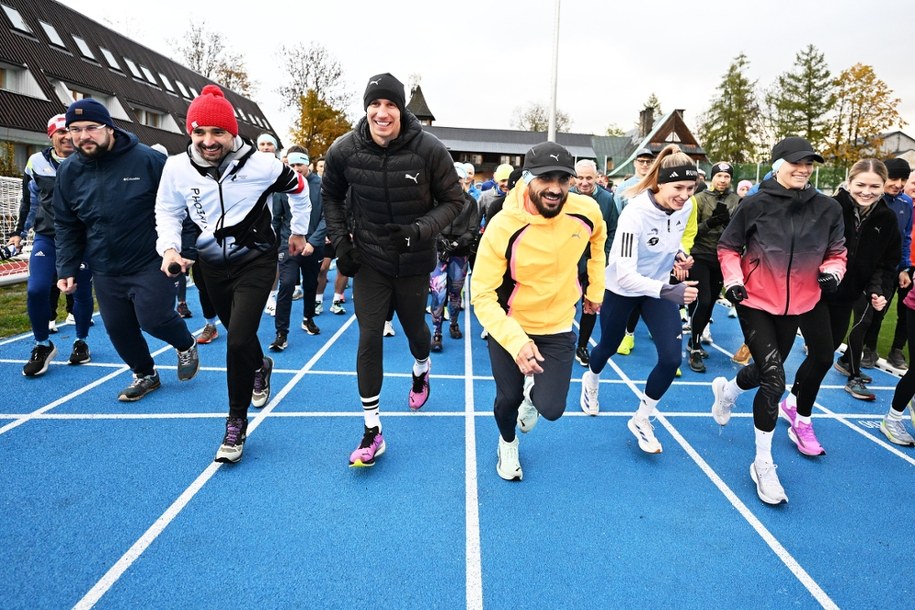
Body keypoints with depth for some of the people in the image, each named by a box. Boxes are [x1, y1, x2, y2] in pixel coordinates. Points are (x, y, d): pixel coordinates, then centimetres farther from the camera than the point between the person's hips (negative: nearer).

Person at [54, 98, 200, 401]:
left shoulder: (148, 159, -12)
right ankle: (145, 375, 32)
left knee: (153, 319, -10)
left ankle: (186, 346, 23)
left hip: (151, 263, -5)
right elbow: (66, 227, 10)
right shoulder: (68, 171, 3)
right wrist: (67, 269, 4)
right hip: (105, 272, 5)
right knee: (118, 328, 10)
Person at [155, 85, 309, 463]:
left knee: (239, 340, -15)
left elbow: (298, 189, 2)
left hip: (256, 260, -4)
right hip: (212, 263, 4)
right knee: (237, 333, 19)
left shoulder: (261, 165, -17)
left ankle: (236, 424, 3)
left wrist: (299, 232, 12)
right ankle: (260, 367, 55)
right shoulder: (177, 167, -10)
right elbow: (168, 212, 5)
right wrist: (169, 248, -13)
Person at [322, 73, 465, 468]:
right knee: (369, 338, -5)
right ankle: (372, 432, 8)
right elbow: (331, 196, 8)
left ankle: (421, 370, 56)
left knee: (414, 327, 17)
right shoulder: (344, 150, -11)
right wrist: (340, 241, -2)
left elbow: (454, 200, -8)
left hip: (414, 260, 0)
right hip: (369, 259, 1)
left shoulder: (429, 150, -17)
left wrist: (419, 231, -24)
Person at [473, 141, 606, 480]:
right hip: (509, 327, -2)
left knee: (551, 409, -6)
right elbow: (483, 295, -24)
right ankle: (507, 444, 47)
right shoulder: (503, 228, -28)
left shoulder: (586, 211, -16)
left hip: (558, 328, 2)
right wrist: (515, 341, -37)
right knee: (508, 399, 9)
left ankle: (533, 392, 34)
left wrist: (596, 289, 13)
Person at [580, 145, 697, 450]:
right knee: (608, 346, 19)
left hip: (659, 287, 4)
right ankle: (591, 380, 57)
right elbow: (624, 275, -38)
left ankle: (641, 420, 15)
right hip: (620, 289, -4)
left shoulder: (685, 206, -13)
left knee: (672, 357, -8)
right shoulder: (635, 212, -32)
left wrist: (678, 255, -9)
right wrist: (668, 291, -49)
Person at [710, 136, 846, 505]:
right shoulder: (755, 205, -12)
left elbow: (836, 252, 8)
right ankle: (763, 464, 4)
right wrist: (733, 280, -16)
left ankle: (726, 390, 56)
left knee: (768, 370, 20)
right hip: (755, 302, -4)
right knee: (774, 380, -12)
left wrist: (831, 271, -13)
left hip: (795, 306, 5)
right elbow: (728, 247, -2)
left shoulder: (827, 209, -4)